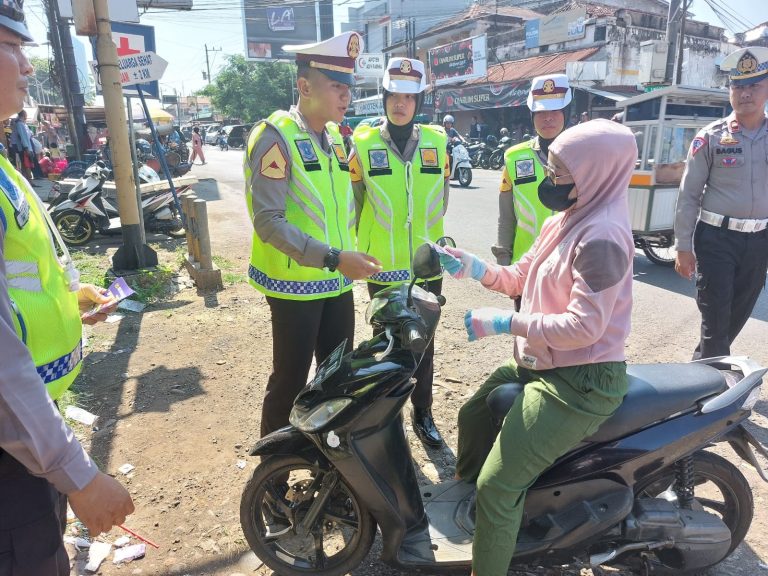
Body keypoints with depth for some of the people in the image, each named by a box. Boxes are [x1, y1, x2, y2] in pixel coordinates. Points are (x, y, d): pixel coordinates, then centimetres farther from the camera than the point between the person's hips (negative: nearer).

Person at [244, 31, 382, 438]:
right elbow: (268, 221, -21)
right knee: (289, 381, 4)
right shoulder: (275, 135, -12)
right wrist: (332, 258, -27)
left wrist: (348, 255, 12)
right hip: (295, 285, -7)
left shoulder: (335, 137, 11)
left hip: (337, 283, 7)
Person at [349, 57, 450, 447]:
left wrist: (429, 232, 13)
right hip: (383, 267, -2)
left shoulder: (436, 141, 3)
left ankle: (423, 413, 31)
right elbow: (352, 202, 2)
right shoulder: (364, 144, -4)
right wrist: (361, 246, 4)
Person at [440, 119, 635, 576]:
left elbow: (584, 326, -28)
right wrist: (478, 269, -7)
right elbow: (521, 276, 11)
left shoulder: (601, 235, -24)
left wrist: (505, 323, -24)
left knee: (498, 487, -10)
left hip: (580, 383, -11)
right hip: (540, 364, 11)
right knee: (473, 415, 25)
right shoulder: (567, 219, 8)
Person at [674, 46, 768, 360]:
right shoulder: (711, 137, -4)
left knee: (738, 315, 13)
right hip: (716, 238, -4)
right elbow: (688, 195, -5)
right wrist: (683, 247, -8)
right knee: (715, 317, -2)